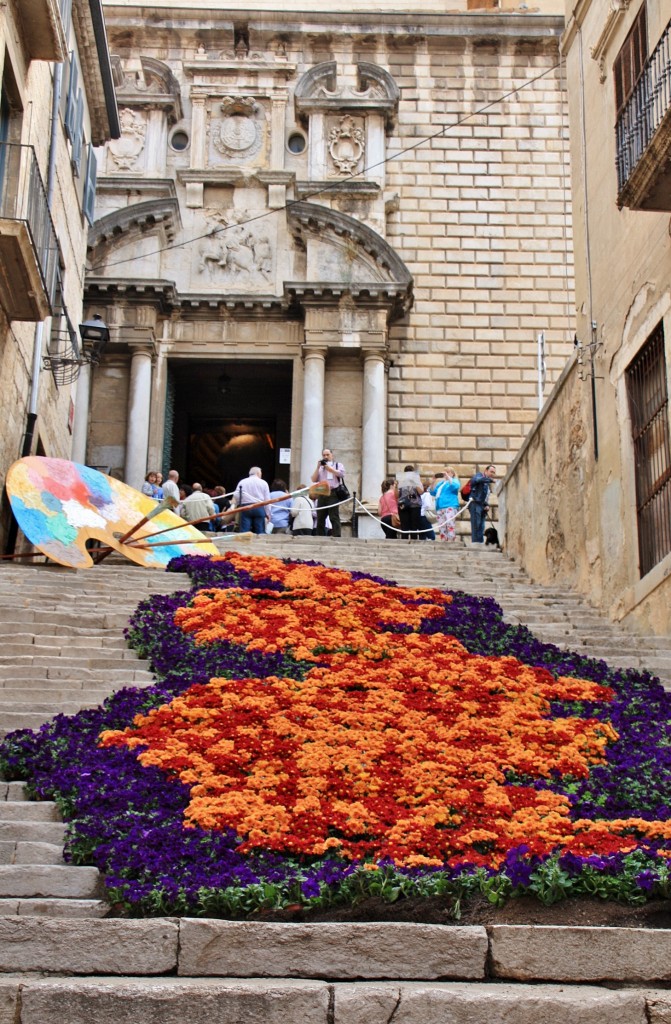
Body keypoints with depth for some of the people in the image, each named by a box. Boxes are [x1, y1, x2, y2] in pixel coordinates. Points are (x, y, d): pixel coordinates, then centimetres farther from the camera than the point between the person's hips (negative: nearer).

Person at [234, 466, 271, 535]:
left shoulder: (242, 482, 10)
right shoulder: (263, 483, 8)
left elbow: (236, 496, 1)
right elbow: (267, 500, 5)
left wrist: (237, 506, 14)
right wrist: (268, 514, 9)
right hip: (259, 508, 0)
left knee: (244, 532, -5)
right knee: (259, 531, 1)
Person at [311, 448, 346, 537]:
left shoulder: (338, 465, 13)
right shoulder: (320, 468, 23)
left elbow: (340, 474, -8)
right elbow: (314, 480, 12)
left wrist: (327, 466, -8)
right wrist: (318, 467, 3)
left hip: (333, 494, -4)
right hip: (322, 494, 4)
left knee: (334, 517, -12)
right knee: (320, 518, 4)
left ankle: (336, 536, -15)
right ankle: (320, 537, 9)